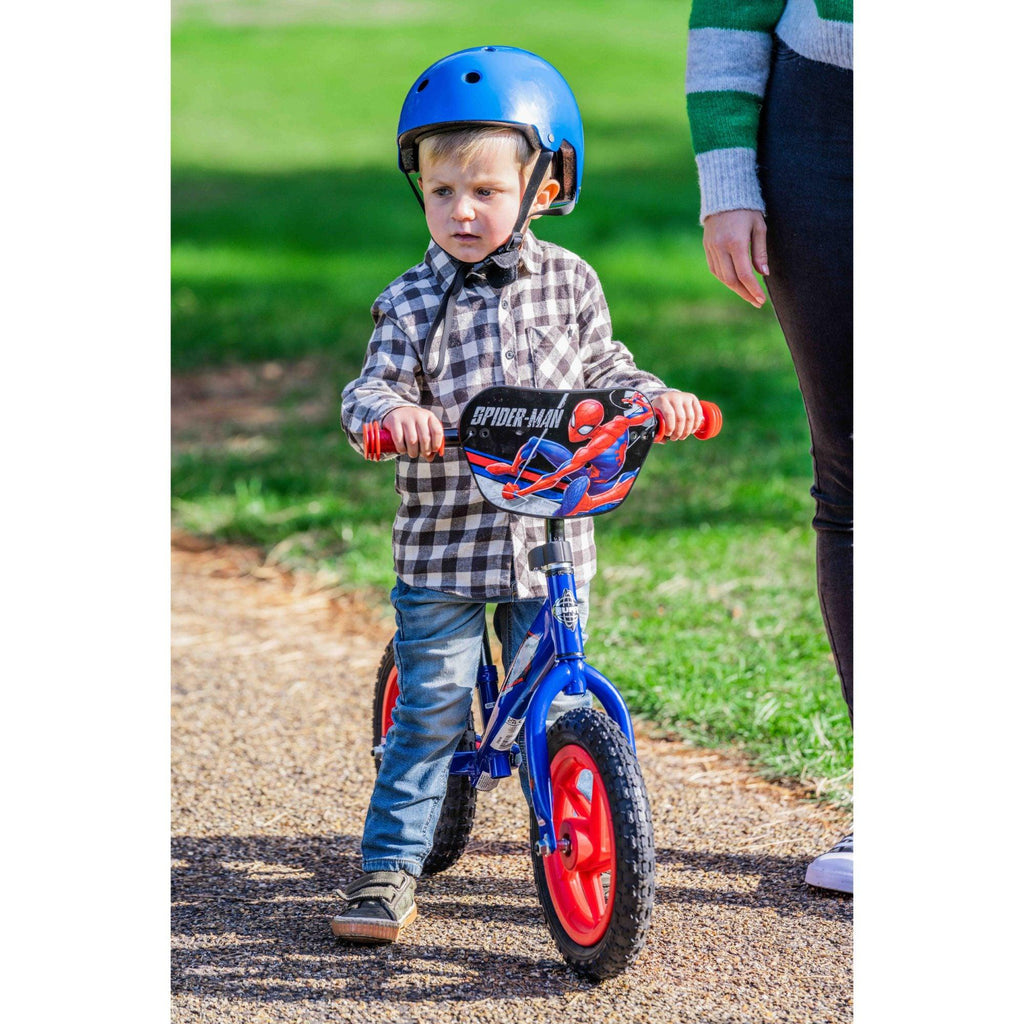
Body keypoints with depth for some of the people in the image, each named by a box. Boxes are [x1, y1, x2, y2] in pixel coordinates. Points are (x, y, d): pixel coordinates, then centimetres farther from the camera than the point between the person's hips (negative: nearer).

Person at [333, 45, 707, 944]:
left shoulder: (568, 282, 4)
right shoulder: (412, 303, -3)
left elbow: (602, 369, 13)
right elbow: (373, 388, -10)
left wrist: (653, 397, -6)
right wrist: (390, 410, -33)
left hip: (550, 540, 2)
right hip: (443, 547, -2)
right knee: (430, 711, -2)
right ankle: (390, 868, 6)